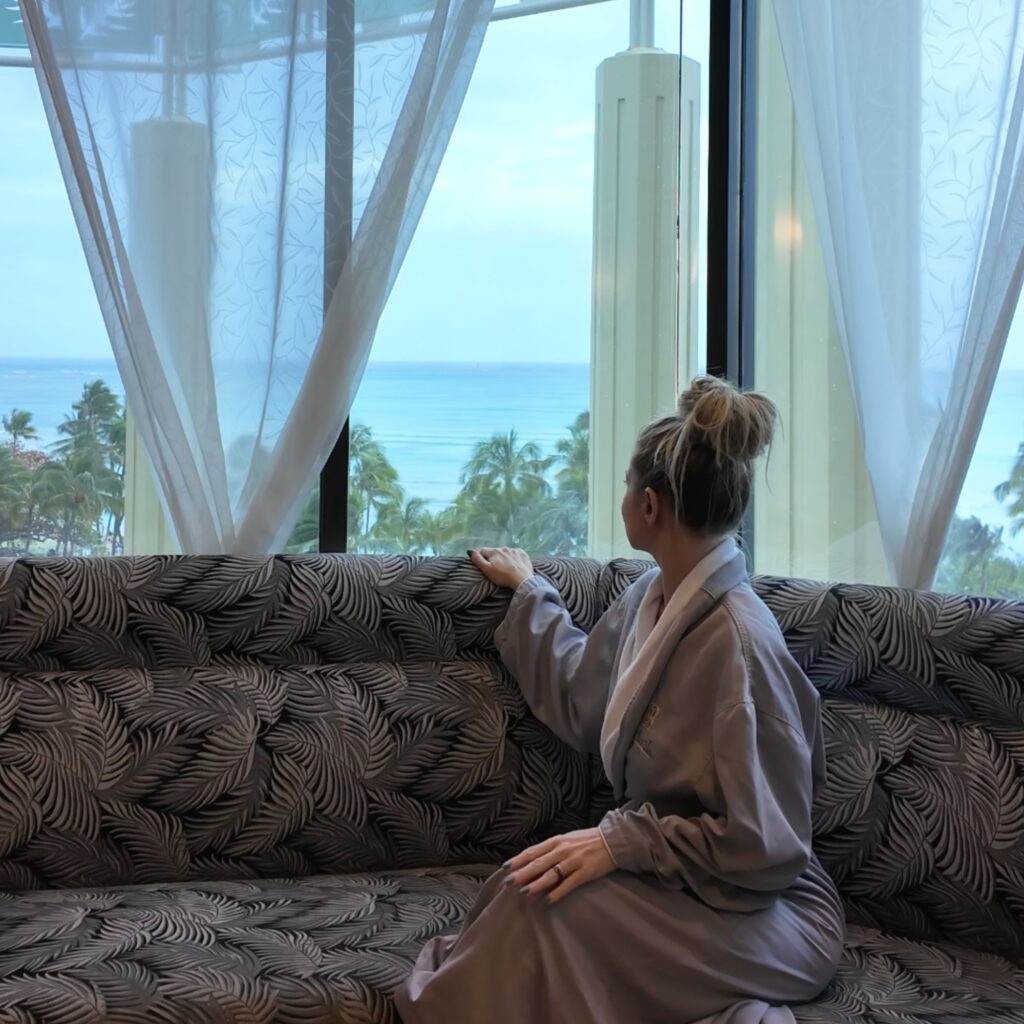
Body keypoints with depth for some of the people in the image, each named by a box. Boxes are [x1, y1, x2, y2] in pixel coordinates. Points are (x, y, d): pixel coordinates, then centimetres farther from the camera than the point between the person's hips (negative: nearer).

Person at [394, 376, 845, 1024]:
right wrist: (528, 593, 36)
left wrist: (622, 840, -25)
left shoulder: (736, 640, -22)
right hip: (672, 880, 8)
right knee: (535, 886, -23)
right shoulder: (653, 597, 5)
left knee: (547, 899, -31)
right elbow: (577, 700, 26)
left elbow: (763, 844, -21)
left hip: (765, 908, -8)